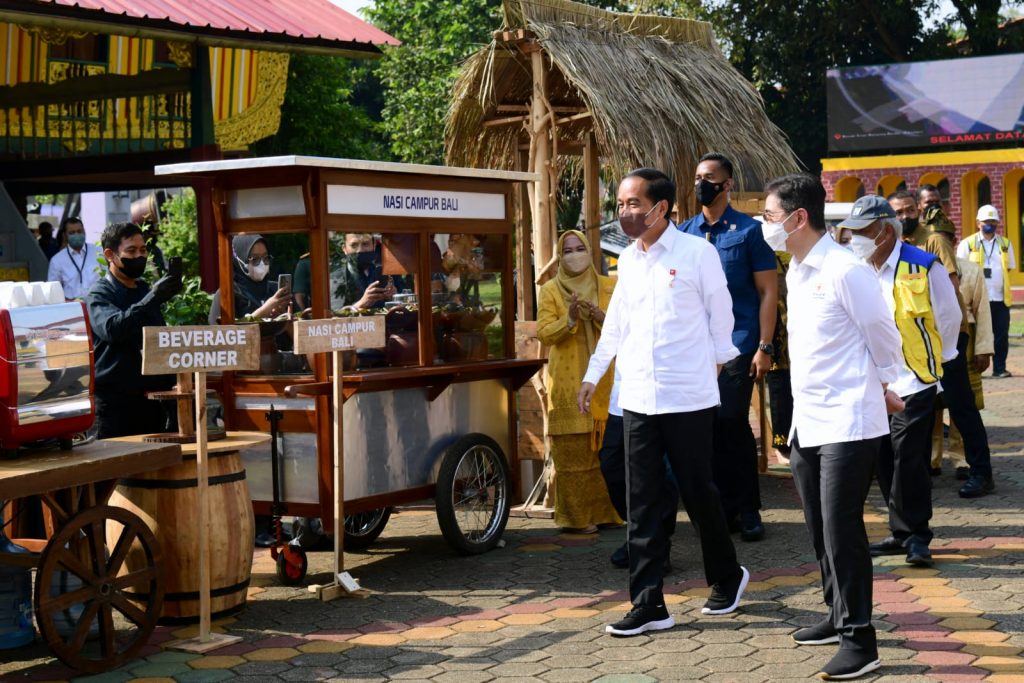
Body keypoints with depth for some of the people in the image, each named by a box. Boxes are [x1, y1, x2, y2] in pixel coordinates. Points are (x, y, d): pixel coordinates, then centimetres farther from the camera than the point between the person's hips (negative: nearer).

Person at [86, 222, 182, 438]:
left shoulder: (145, 290, 18)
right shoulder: (99, 295, -3)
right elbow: (112, 329, -24)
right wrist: (153, 299, -30)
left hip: (151, 399, 6)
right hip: (115, 402, -6)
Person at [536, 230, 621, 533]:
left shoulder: (609, 287, 11)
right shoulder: (550, 290, 5)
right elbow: (543, 333, -3)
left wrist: (602, 318, -13)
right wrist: (569, 318, -19)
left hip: (604, 380, 2)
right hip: (568, 382, -2)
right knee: (573, 450, -5)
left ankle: (605, 510, 10)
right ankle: (575, 516, 0)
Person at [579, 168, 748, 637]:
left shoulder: (697, 253, -6)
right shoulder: (627, 260, 10)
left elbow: (720, 314, 2)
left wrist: (716, 365, 7)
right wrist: (593, 375, 19)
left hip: (688, 397, -5)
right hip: (637, 398, 5)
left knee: (698, 493, 5)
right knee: (642, 503, 3)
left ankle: (727, 578, 28)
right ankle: (648, 604, 7)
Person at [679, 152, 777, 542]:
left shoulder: (748, 230, -2)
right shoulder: (685, 232, 10)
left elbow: (768, 291, -3)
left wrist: (764, 347, -11)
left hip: (737, 343, -4)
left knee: (733, 424, -7)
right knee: (709, 426, 6)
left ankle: (748, 511, 6)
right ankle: (724, 508, 16)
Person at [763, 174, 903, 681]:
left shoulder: (845, 270, -16)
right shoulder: (795, 273, 11)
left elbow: (882, 334, -8)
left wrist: (878, 386, 7)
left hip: (847, 423, -8)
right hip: (806, 422, 9)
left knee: (841, 530, -8)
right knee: (821, 530, 15)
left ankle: (859, 640, -1)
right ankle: (839, 615, 30)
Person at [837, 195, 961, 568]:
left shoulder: (923, 267, -11)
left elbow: (948, 317, -1)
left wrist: (937, 359, 9)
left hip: (914, 382, -5)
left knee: (909, 460, -8)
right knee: (885, 462, 9)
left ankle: (916, 535, 4)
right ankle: (903, 533, 20)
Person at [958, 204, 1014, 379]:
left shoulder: (1005, 244, 11)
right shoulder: (967, 244, 1)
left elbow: (1009, 268, 16)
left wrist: (999, 281, 2)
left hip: (1000, 298, 3)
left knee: (1002, 335, 3)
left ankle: (999, 368, 12)